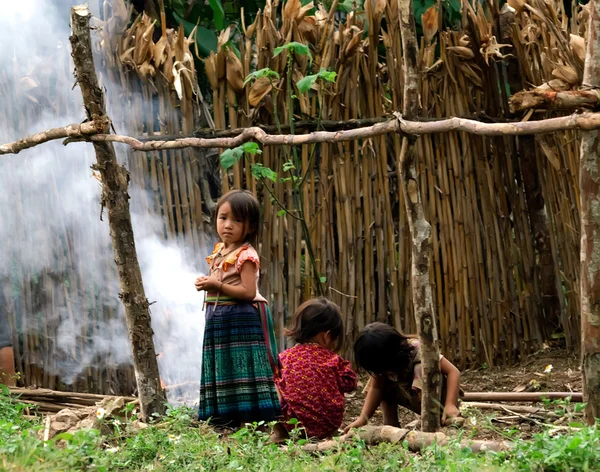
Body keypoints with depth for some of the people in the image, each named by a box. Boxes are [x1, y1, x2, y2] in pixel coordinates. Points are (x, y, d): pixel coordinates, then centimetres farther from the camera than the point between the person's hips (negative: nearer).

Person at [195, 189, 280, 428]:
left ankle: (250, 418, -8)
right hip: (219, 319, 9)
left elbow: (248, 291, -21)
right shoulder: (219, 252, 12)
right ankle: (229, 420, 15)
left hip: (243, 320, -9)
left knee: (244, 370, -9)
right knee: (224, 371, 10)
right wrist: (207, 284, 3)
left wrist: (217, 286, -24)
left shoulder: (246, 255, -14)